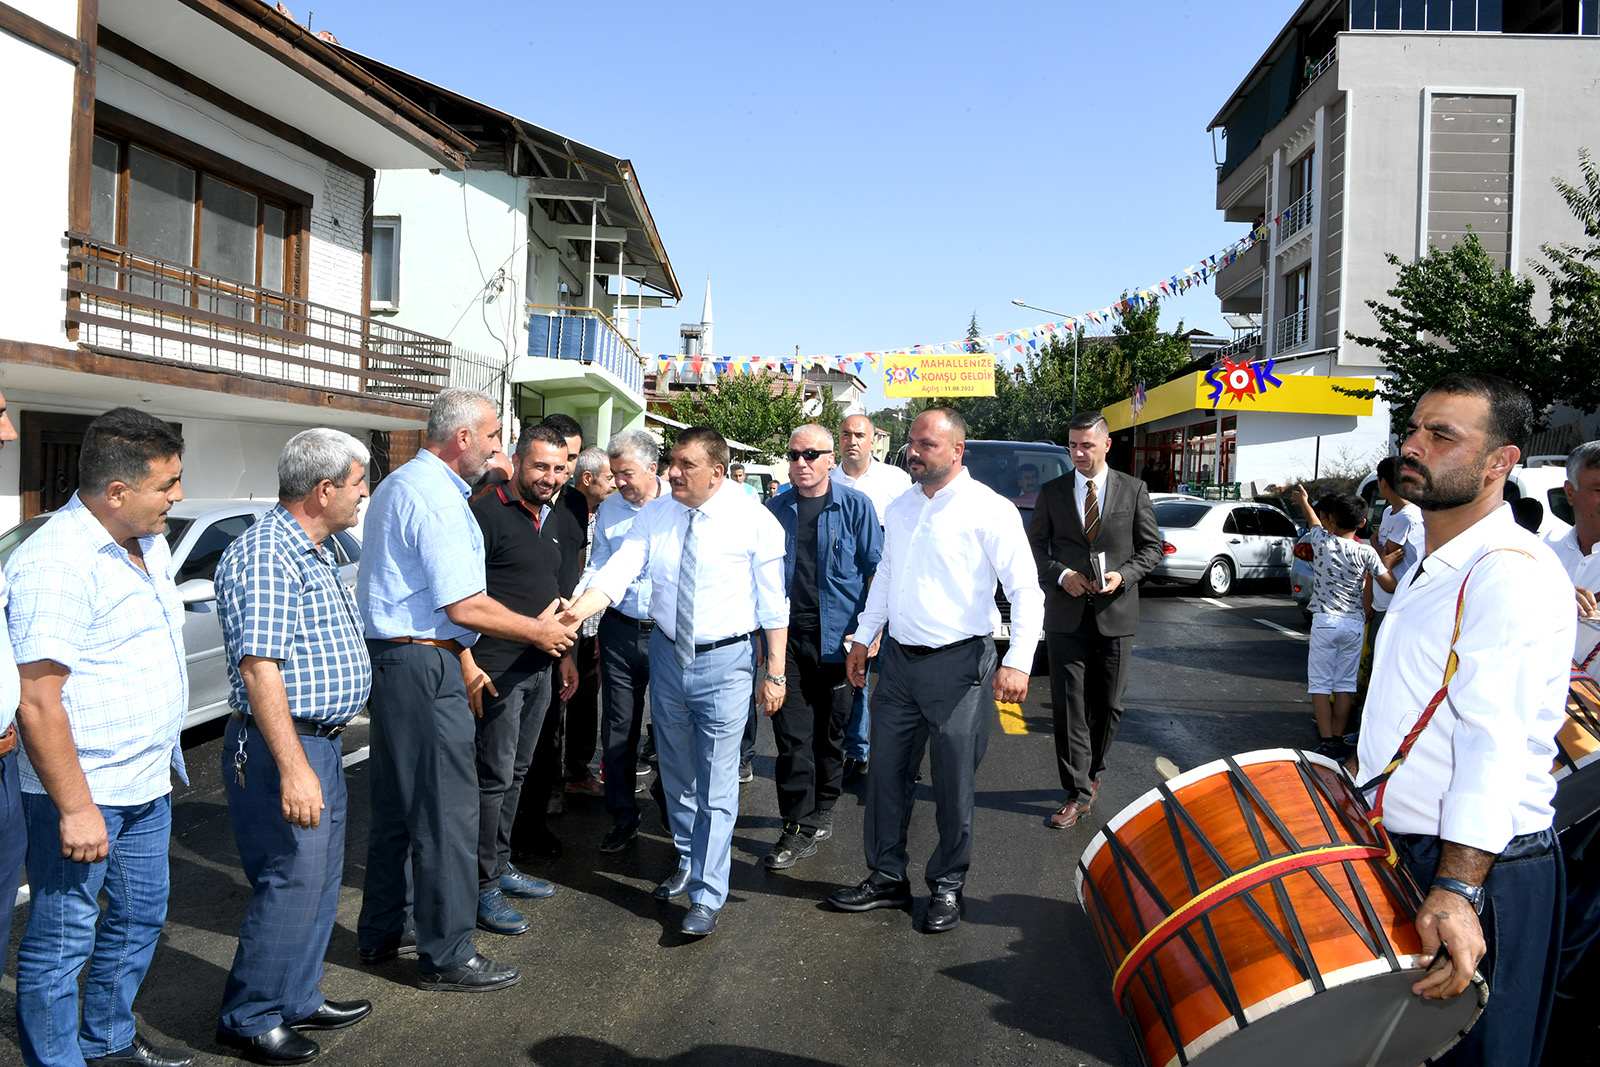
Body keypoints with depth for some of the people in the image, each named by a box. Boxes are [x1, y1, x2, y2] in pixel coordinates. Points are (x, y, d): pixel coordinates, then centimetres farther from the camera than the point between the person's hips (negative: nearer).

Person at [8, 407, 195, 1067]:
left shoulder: (150, 543, 8)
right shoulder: (56, 562, -21)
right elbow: (36, 700, -24)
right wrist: (76, 808, -23)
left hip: (148, 783, 9)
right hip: (80, 791, -9)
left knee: (140, 918, 20)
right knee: (63, 939, 3)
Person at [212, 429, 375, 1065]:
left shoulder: (315, 552, 14)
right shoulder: (264, 554, -18)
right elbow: (259, 667, -25)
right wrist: (293, 768, -29)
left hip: (322, 743, 10)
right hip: (284, 748, -10)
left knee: (320, 881, 17)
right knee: (290, 886, -2)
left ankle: (297, 1001, 30)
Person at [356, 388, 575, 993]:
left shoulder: (401, 485, 18)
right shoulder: (434, 495, -17)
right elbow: (466, 606, -20)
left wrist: (464, 660, 23)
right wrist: (538, 631, -7)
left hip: (391, 656, 11)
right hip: (423, 666, -11)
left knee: (397, 804, 19)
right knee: (446, 811, -2)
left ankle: (381, 933, 32)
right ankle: (447, 956, 8)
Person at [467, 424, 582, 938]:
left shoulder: (560, 521, 13)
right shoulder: (488, 513, -11)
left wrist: (565, 654, 21)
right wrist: (468, 660, -20)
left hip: (541, 668, 8)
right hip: (498, 668, -8)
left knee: (516, 771, 16)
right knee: (494, 776, -3)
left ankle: (501, 867, 29)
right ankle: (483, 887, 8)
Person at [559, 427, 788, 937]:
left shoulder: (755, 522, -11)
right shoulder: (654, 516, -1)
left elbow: (773, 603, -8)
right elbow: (618, 572, -11)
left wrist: (776, 673, -9)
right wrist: (573, 614, -29)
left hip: (725, 662, -5)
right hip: (668, 653, 5)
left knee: (716, 783, -1)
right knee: (676, 774, 19)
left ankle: (706, 896, 10)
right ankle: (688, 863, 40)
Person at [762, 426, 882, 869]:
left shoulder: (856, 507, 0)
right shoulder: (776, 509, 9)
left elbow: (877, 571, 1)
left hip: (838, 638, -1)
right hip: (787, 636, 2)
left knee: (831, 732, 10)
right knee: (792, 734, -2)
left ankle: (821, 813, 28)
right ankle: (799, 828, 5)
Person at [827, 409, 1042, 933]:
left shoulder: (990, 510, -10)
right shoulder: (900, 509, 11)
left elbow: (1026, 590, -13)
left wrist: (1018, 662, -22)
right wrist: (863, 638, 20)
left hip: (958, 663, -6)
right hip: (899, 658, 6)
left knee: (953, 784, 5)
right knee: (887, 772, 11)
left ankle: (948, 886, 23)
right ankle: (888, 877, 25)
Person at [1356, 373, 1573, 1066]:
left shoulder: (1512, 573, -19)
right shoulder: (1434, 567, 13)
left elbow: (1497, 743, -28)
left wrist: (1455, 891, -34)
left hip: (1479, 871, -9)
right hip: (1398, 852, 9)